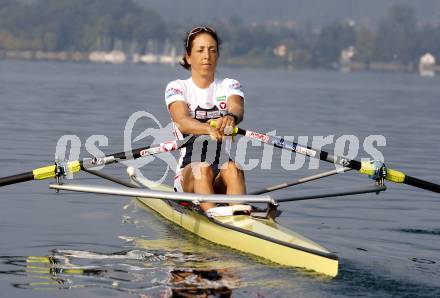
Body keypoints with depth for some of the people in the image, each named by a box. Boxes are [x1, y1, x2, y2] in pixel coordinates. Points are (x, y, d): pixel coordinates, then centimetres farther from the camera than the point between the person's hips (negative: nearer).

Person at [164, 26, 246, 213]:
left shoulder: (229, 86, 10)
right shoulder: (177, 88, 4)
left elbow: (237, 109, -15)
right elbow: (182, 121, -18)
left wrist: (230, 117, -42)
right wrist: (209, 129, -42)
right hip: (188, 175, -1)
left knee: (232, 168, -31)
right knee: (201, 168, -33)